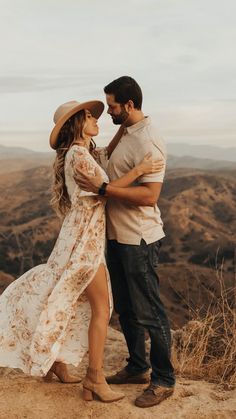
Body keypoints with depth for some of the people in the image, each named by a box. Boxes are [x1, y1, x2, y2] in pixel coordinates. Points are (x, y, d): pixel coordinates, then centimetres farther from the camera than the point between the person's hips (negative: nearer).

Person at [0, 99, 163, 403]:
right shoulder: (77, 154, -15)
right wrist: (138, 170, -17)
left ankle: (55, 361, 30)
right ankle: (95, 379, 6)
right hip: (84, 236, -10)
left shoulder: (86, 152, 14)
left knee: (69, 303, 17)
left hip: (85, 235, 10)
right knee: (101, 307, -4)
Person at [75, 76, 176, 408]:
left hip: (139, 240, -10)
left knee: (148, 313, 1)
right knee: (124, 307, 19)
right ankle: (137, 367, 36)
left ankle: (164, 381, 18)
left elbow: (149, 196, -27)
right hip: (117, 235, 10)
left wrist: (103, 188, -26)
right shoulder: (127, 133, 11)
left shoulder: (148, 141, -19)